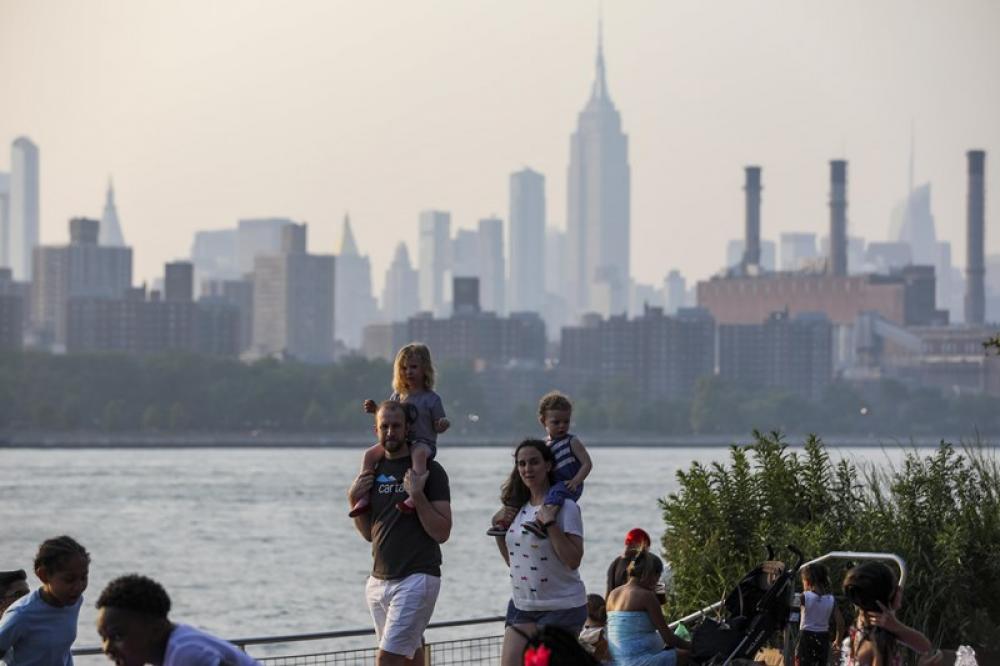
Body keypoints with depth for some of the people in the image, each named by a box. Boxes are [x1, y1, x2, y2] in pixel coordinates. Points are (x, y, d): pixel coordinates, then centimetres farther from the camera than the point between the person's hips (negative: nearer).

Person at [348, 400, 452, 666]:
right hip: (379, 581, 6)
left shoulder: (429, 470, -5)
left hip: (417, 577, -6)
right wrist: (354, 500, 2)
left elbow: (442, 533, -10)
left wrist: (417, 495, -20)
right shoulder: (374, 470, 13)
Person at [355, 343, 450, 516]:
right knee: (370, 454, -14)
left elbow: (437, 427, 2)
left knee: (418, 453, -41)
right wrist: (375, 410, 7)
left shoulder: (432, 399, 0)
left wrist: (443, 424, -21)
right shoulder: (398, 396, 14)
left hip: (424, 442, -5)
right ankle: (363, 497, -17)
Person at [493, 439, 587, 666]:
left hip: (560, 609, -6)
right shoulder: (518, 508, 10)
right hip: (522, 605, 6)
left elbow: (573, 560, -19)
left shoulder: (565, 507, -11)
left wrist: (550, 524, -25)